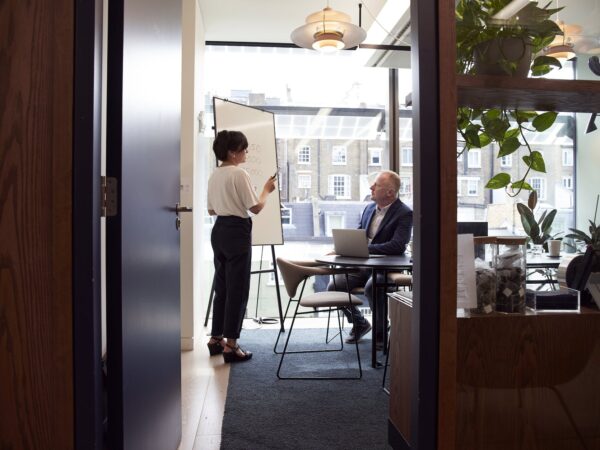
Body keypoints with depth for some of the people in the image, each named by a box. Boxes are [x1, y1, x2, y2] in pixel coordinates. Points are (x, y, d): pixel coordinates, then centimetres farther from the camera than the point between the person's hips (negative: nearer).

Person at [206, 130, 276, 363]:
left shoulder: (214, 175, 11)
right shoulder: (239, 174, -14)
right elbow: (256, 208, -14)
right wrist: (267, 190, 2)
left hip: (219, 231, 9)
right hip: (237, 232, -8)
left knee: (222, 287, 16)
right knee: (237, 289, -2)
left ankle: (216, 339, 24)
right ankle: (230, 345, 2)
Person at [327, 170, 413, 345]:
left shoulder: (404, 213, -9)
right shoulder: (369, 208, 14)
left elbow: (398, 246, -22)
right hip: (361, 264, 7)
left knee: (371, 287, -36)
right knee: (334, 286, -12)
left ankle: (381, 332, -9)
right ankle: (359, 323, 14)